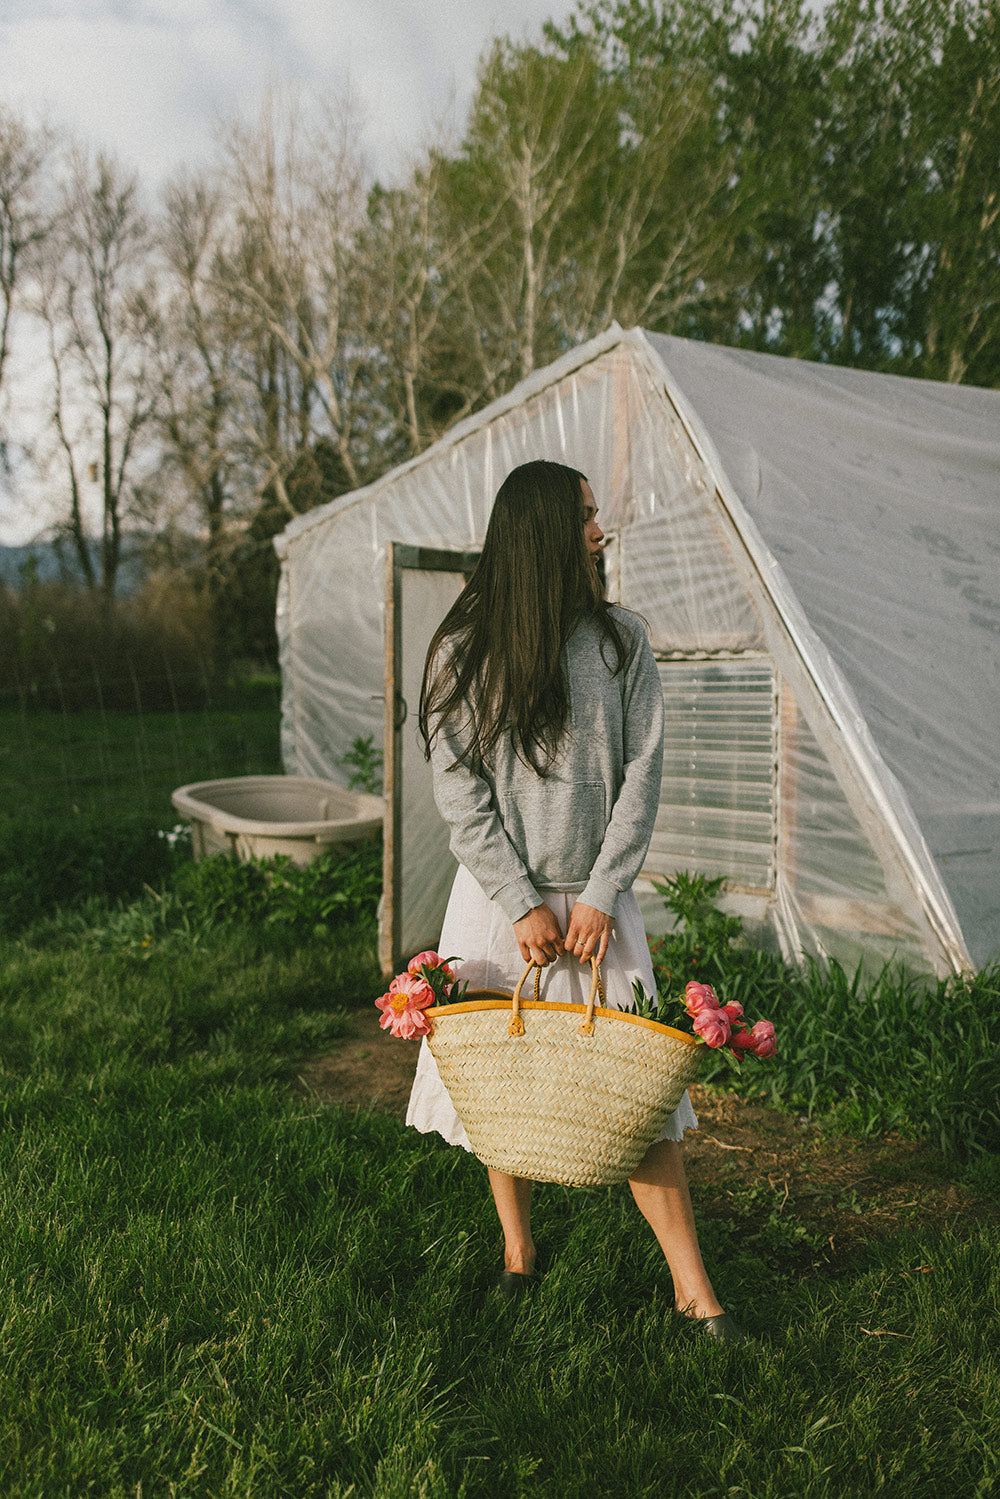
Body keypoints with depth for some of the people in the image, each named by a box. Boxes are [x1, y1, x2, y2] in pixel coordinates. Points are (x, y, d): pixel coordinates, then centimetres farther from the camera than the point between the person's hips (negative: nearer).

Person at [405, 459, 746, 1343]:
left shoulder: (621, 642, 1)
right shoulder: (465, 650, -4)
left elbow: (642, 776, -1)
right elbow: (459, 793, -6)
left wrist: (601, 896, -9)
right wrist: (522, 906, -11)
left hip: (597, 899, 1)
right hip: (498, 897, 0)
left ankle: (691, 1286, 14)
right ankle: (518, 1252, 32)